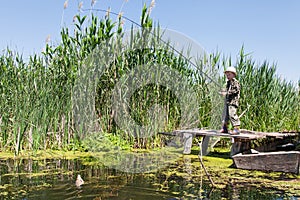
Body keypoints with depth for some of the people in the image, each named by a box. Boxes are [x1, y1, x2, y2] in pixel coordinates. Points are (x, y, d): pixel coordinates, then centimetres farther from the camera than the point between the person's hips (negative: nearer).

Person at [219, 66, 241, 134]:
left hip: (233, 101, -9)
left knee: (232, 114, -17)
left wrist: (227, 93, -20)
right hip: (227, 100, 9)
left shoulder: (235, 82, -7)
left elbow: (236, 90, -18)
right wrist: (224, 92, 11)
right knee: (225, 114, 11)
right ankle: (224, 128, 20)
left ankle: (236, 129, -16)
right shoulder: (228, 82, 20)